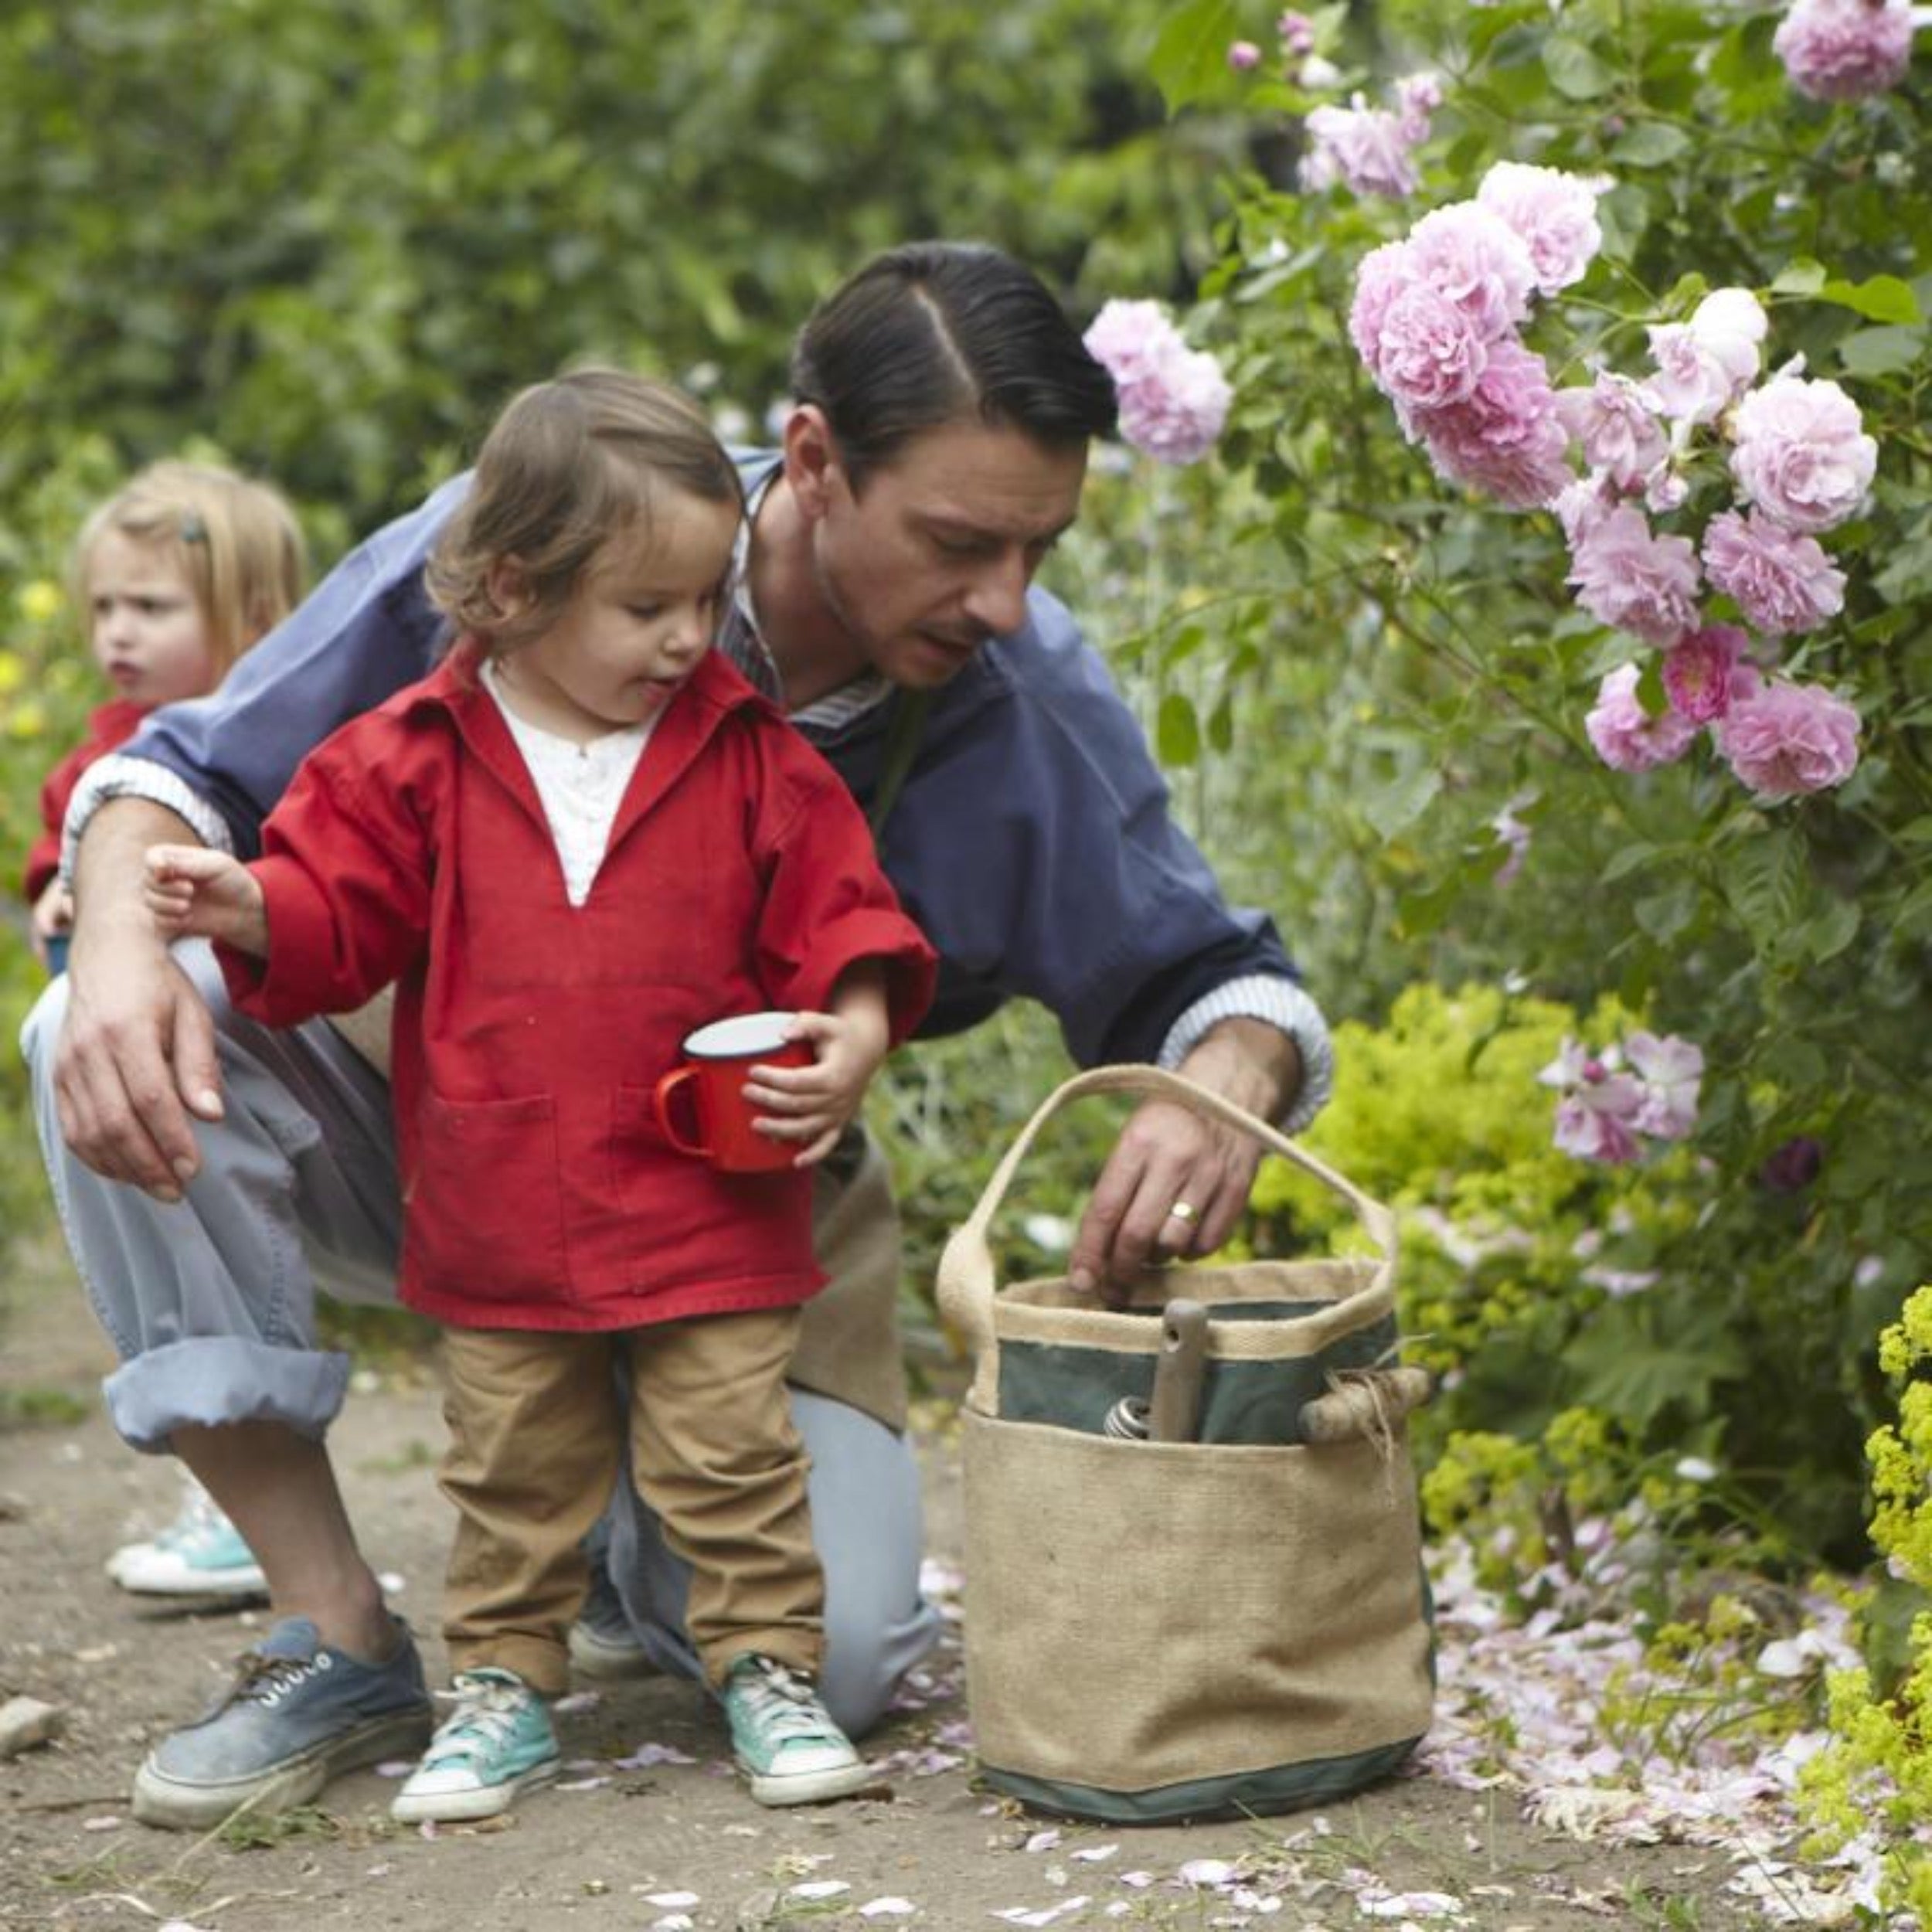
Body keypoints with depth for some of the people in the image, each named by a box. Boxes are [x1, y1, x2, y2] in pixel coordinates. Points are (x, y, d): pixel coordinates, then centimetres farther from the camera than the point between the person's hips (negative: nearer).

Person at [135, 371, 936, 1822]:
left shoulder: (754, 759, -1)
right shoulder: (415, 761, -2)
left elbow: (832, 914, 2)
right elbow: (339, 912, 1)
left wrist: (856, 1026, -15)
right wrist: (253, 914, -19)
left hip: (710, 1204, -1)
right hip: (500, 1223, 1)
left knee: (733, 1455, 3)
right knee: (512, 1472, 12)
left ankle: (769, 1668, 17)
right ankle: (505, 1687, 26)